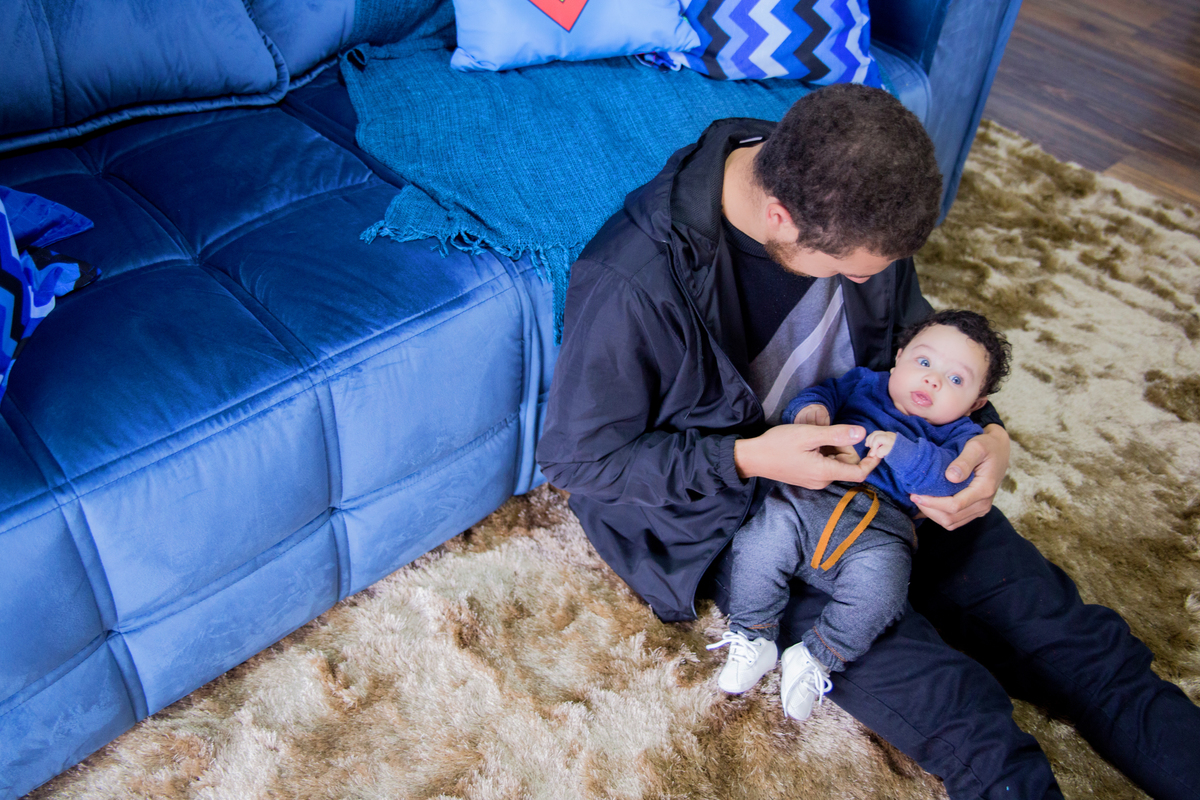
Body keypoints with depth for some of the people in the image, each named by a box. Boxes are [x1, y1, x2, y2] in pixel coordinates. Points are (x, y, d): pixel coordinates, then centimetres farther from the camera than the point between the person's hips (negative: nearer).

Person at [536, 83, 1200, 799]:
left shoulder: (852, 207, -11)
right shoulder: (631, 286, -30)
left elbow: (911, 330, 8)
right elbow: (573, 456, -17)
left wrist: (989, 431, -11)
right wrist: (746, 459, -27)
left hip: (862, 448, 6)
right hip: (734, 513, -5)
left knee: (1077, 648, -2)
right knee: (958, 716, -18)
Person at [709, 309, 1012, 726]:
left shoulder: (957, 437, 17)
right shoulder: (864, 383, 25)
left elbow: (949, 477, -2)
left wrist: (901, 449, -18)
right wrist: (809, 409, -6)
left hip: (881, 529, -1)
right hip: (808, 497, 1)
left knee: (878, 589, -31)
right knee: (759, 542, -26)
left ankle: (817, 659, -5)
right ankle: (753, 639, -2)